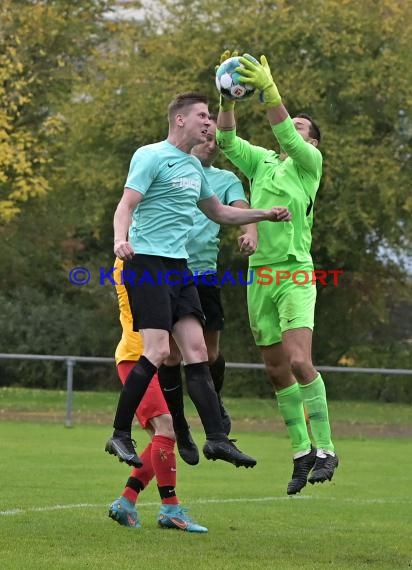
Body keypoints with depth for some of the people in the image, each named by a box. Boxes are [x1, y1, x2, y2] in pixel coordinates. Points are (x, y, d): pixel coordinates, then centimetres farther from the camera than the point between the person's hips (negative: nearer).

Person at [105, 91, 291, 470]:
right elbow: (126, 205, -17)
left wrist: (265, 215, 24)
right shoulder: (152, 156, -7)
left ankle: (217, 438, 0)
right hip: (147, 263, -8)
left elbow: (219, 213, 32)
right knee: (157, 351, -15)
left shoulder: (194, 167, 18)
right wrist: (121, 239, -37)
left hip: (179, 267, 8)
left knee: (196, 349, 1)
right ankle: (120, 436, -6)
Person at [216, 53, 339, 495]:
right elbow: (226, 140, 5)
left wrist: (268, 91, -24)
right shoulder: (261, 161, 16)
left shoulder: (310, 162, 2)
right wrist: (228, 99, -8)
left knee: (299, 360, -18)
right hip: (259, 275, 5)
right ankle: (301, 452, 14)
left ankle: (325, 449, -11)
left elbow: (284, 135, -14)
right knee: (277, 369, 6)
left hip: (294, 274, -5)